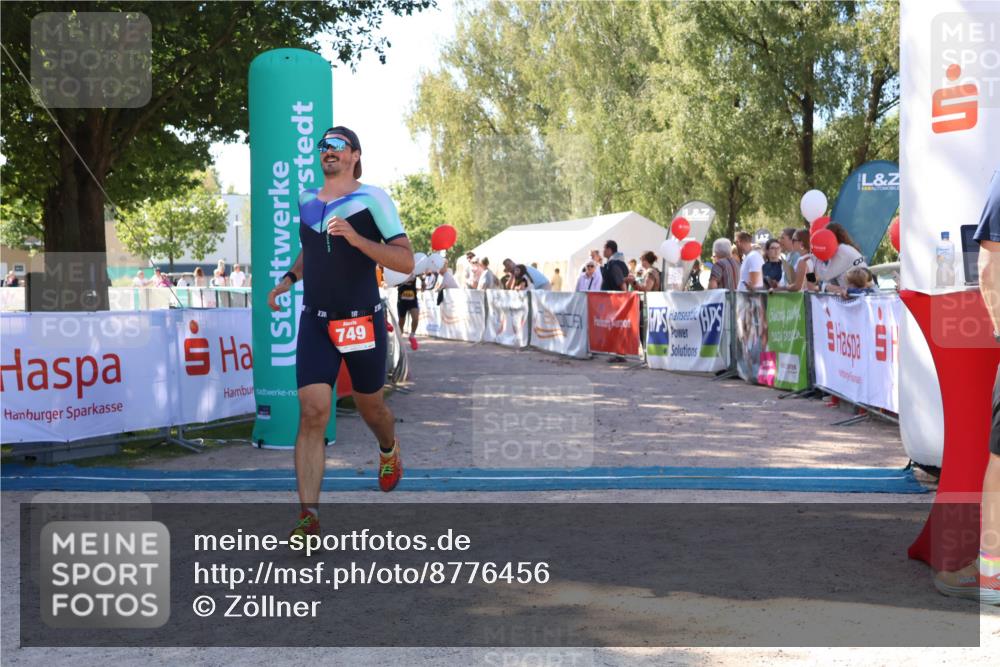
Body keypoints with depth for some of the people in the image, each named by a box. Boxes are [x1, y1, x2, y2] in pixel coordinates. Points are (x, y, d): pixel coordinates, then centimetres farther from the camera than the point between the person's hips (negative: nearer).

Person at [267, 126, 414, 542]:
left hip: (363, 322, -3)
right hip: (315, 322, 3)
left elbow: (406, 261, -13)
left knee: (370, 406, 15)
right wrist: (288, 280, 17)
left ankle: (389, 452, 51)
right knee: (312, 413, -12)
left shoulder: (372, 199, -6)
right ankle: (308, 516, -14)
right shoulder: (306, 200, 10)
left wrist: (356, 238, -24)